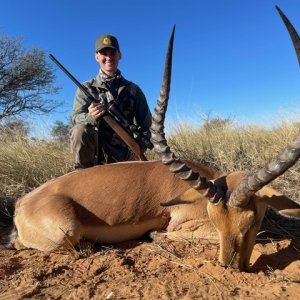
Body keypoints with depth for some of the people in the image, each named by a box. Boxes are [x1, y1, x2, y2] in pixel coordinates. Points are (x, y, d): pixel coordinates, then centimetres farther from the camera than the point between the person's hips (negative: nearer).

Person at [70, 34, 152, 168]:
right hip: (96, 152, -1)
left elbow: (145, 125, 8)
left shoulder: (133, 90, 9)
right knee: (80, 130, -29)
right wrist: (91, 117, -32)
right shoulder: (86, 88, 7)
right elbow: (76, 118, -8)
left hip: (124, 157, 2)